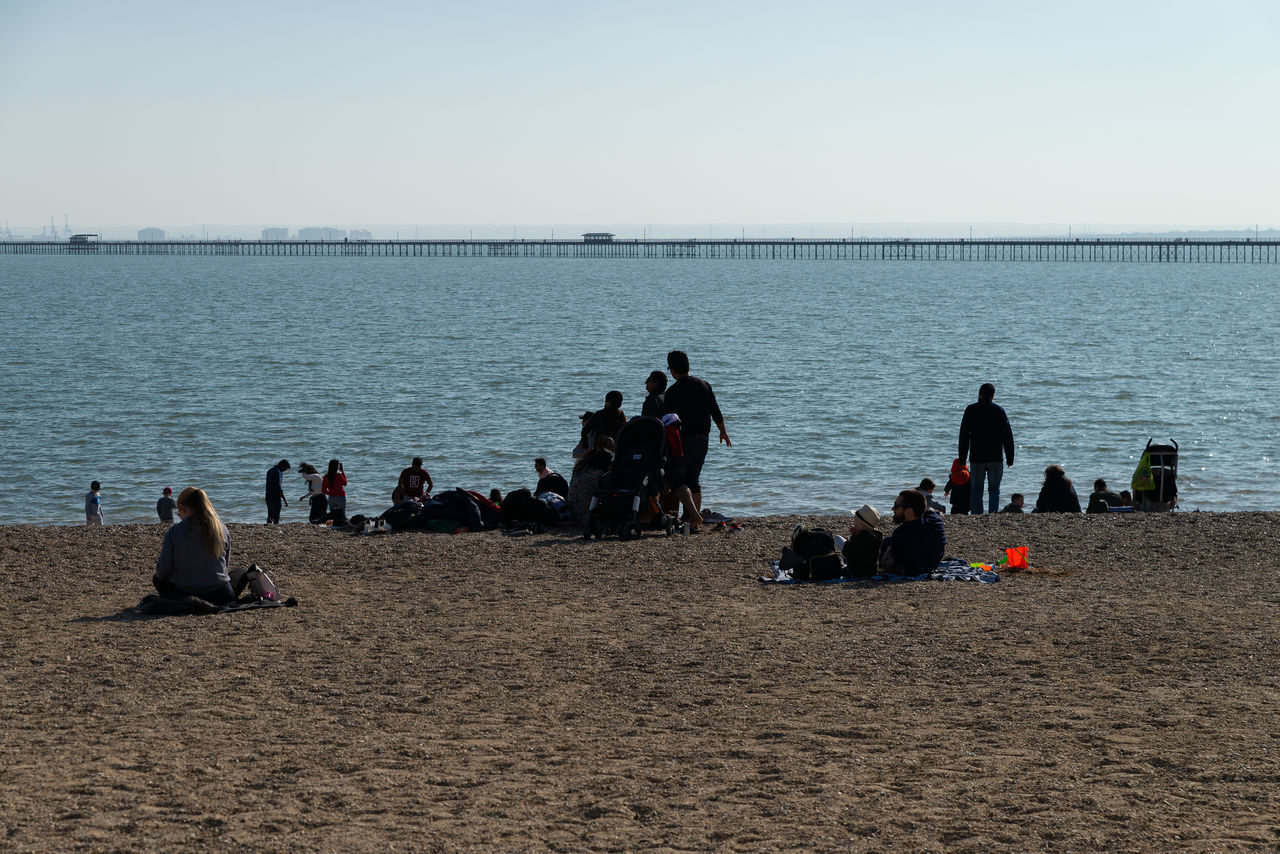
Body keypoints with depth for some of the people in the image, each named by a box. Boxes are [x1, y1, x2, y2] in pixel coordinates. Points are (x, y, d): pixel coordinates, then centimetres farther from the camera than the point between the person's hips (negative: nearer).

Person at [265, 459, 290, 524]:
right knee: (276, 516, -5)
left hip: (268, 497, 8)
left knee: (270, 516, 10)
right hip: (275, 498, -8)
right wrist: (284, 499, -18)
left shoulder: (270, 470, 14)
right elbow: (278, 487, -20)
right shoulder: (277, 472, -15)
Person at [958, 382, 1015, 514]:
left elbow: (964, 435, 0)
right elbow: (1008, 436, 2)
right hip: (995, 459, 0)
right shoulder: (999, 411, 1)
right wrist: (1010, 458, 7)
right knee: (994, 490, 5)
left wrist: (962, 458, 4)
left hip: (976, 459, 0)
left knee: (976, 490, 5)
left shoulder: (971, 410, 0)